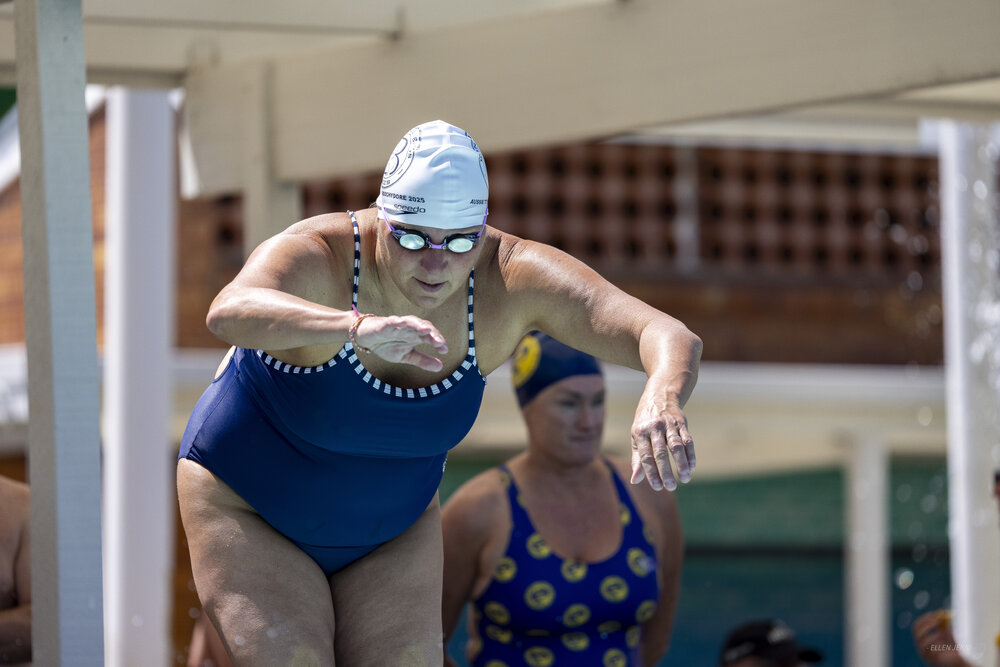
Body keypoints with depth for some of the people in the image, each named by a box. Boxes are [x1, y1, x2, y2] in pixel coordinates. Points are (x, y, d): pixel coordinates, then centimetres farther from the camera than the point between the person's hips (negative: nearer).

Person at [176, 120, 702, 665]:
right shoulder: (315, 257, -32)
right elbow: (229, 312, -57)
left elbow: (672, 338, -33)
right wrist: (358, 327, -75)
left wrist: (662, 399, -58)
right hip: (245, 510, -4)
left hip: (396, 528, 4)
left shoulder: (513, 279, -23)